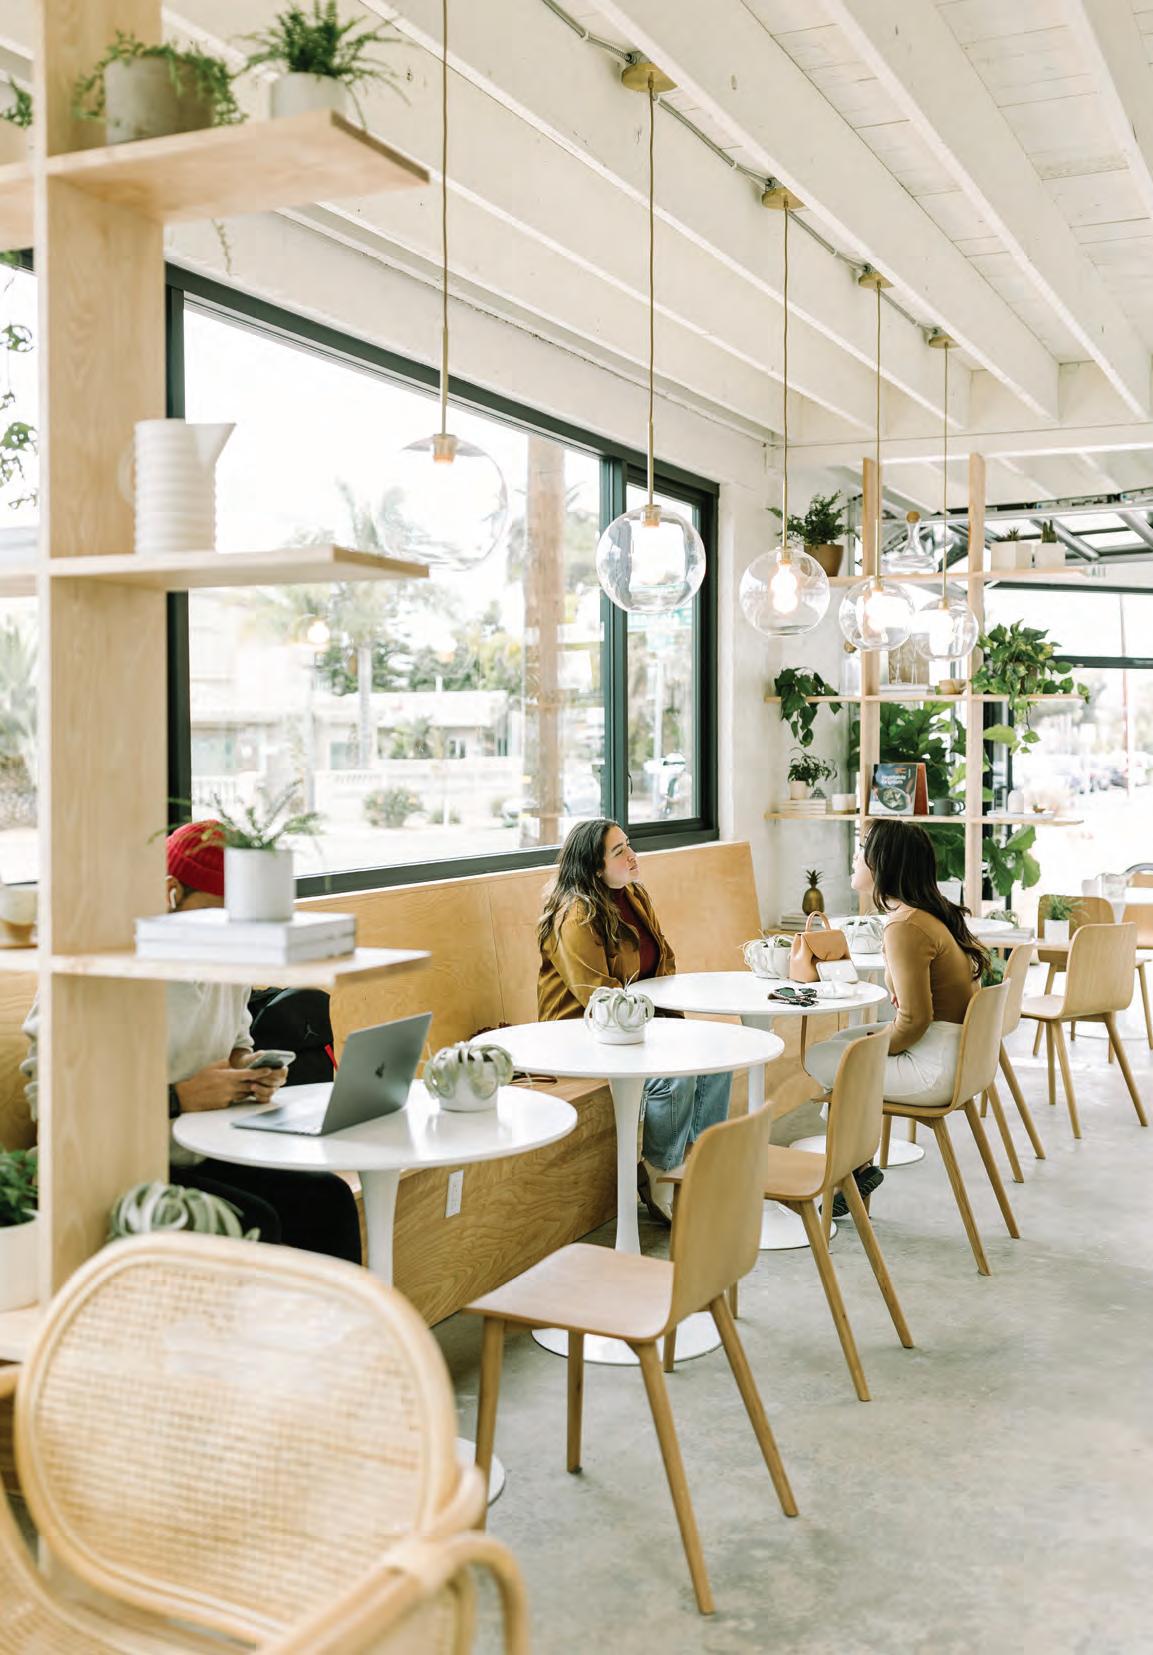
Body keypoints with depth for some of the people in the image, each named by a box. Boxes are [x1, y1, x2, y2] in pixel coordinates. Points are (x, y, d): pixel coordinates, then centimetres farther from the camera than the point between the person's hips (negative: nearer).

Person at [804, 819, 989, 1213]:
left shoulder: (905, 928, -22)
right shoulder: (933, 912, 8)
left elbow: (914, 1019, -24)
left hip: (935, 1068, -10)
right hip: (957, 1051, 10)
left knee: (816, 1060, -1)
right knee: (838, 1041, 19)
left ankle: (858, 1167, 16)